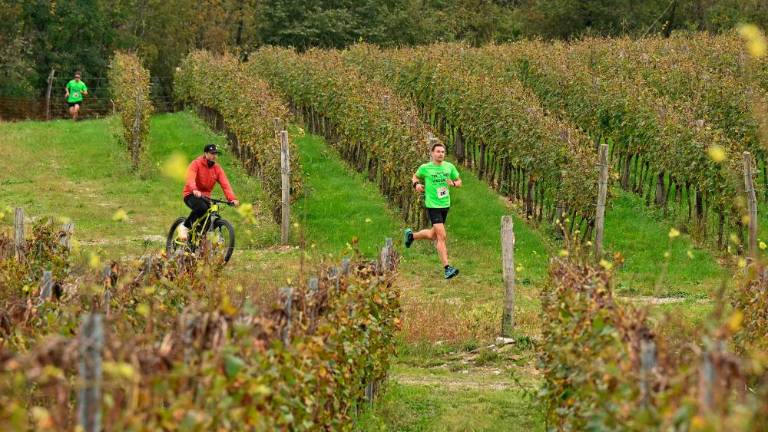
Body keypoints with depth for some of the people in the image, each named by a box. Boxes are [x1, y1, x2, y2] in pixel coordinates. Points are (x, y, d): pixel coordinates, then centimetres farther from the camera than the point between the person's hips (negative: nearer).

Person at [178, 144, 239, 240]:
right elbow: (190, 178, -29)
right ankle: (185, 227, -15)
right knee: (202, 207, -35)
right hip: (192, 195, -5)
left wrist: (232, 199, -27)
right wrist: (194, 190, -50)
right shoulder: (196, 164, -12)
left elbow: (225, 184, -11)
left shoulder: (217, 168, 1)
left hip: (205, 197, 5)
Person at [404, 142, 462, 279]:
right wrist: (416, 184, -7)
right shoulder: (425, 168, -4)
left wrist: (453, 183, -9)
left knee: (433, 235, 18)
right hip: (432, 205, -5)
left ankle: (411, 235, 48)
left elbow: (459, 182, 14)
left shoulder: (449, 167, 5)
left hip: (445, 205, 5)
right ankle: (447, 268, -16)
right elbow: (415, 176, 15)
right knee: (441, 236, -15)